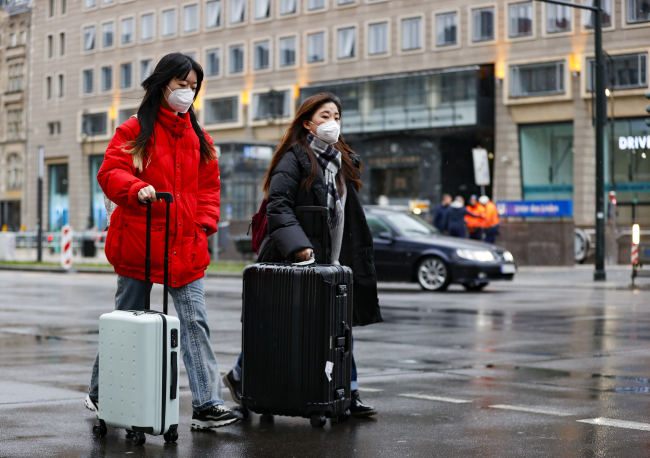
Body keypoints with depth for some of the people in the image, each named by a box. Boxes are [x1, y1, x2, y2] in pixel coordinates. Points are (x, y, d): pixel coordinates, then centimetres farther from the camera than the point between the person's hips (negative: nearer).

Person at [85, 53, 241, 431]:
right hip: (139, 244, -4)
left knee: (195, 321, -4)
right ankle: (99, 394, 25)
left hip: (187, 247, 4)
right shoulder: (134, 131, 0)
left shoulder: (199, 137, 14)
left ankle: (207, 405, -6)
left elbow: (209, 186, 17)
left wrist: (205, 223, 2)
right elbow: (111, 173, -9)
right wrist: (137, 189, -29)